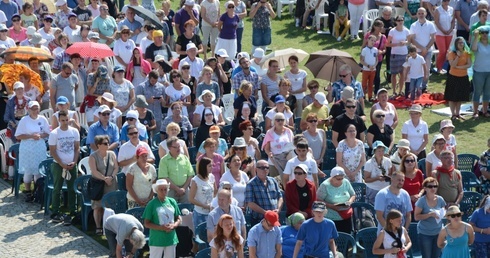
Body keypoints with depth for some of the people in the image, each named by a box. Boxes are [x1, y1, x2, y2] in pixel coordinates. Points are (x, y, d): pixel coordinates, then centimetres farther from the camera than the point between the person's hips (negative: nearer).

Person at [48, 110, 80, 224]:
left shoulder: (74, 131, 1)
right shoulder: (54, 133, -9)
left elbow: (77, 148, 6)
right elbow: (52, 151, -7)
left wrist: (74, 162, -7)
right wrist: (62, 164, -13)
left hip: (72, 165, 3)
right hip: (58, 165, -3)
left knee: (72, 189, 5)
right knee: (57, 189, 3)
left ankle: (73, 212, 12)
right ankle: (55, 213, 9)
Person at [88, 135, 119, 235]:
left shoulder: (112, 154, 8)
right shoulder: (93, 156, -3)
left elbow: (116, 167, 5)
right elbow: (94, 171, -12)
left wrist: (111, 177, -11)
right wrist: (105, 178, -19)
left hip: (111, 184, 3)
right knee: (98, 206, -2)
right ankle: (98, 227, 5)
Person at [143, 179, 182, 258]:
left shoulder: (172, 202, 4)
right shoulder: (152, 204, -8)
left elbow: (179, 219, 11)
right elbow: (147, 224, -7)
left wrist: (173, 225, -10)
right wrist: (161, 227, -19)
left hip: (171, 239, 4)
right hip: (157, 240, -4)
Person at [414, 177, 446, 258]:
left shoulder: (440, 199, 1)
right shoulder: (422, 200, -12)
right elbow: (416, 216, -15)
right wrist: (430, 214, -24)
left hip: (438, 233, 4)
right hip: (425, 233, -4)